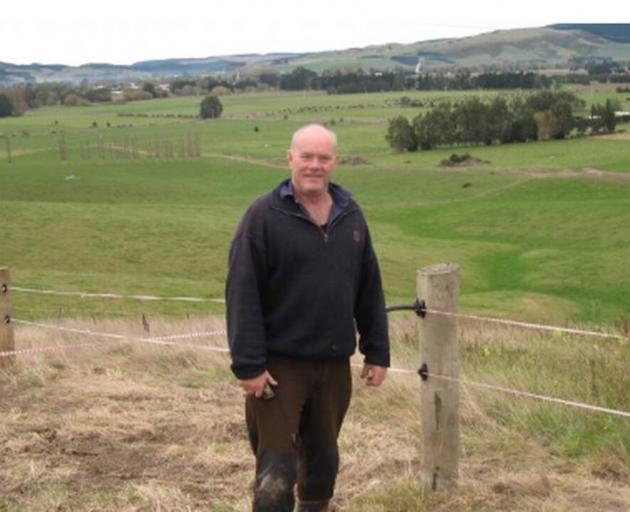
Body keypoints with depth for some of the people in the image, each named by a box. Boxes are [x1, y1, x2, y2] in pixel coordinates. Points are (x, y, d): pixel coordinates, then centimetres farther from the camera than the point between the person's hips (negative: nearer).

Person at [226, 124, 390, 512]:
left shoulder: (351, 215, 7)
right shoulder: (264, 216, -9)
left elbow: (369, 290, 10)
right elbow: (243, 295, -13)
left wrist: (377, 351, 8)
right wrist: (248, 364, -17)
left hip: (335, 364, 5)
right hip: (279, 364, -5)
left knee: (323, 459, 18)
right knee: (275, 470, -3)